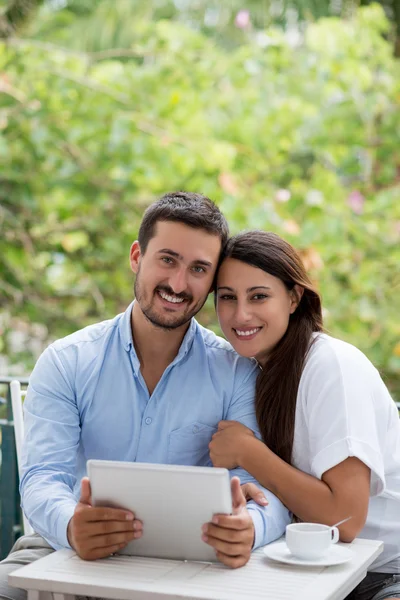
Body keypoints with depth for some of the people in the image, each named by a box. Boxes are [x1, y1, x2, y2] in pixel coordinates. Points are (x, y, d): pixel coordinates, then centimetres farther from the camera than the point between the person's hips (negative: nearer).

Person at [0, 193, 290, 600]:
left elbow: (267, 485, -10)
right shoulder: (65, 364, 0)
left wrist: (250, 526, -36)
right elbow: (43, 476, -10)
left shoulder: (237, 375, -2)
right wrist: (70, 525, -35)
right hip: (71, 551, 0)